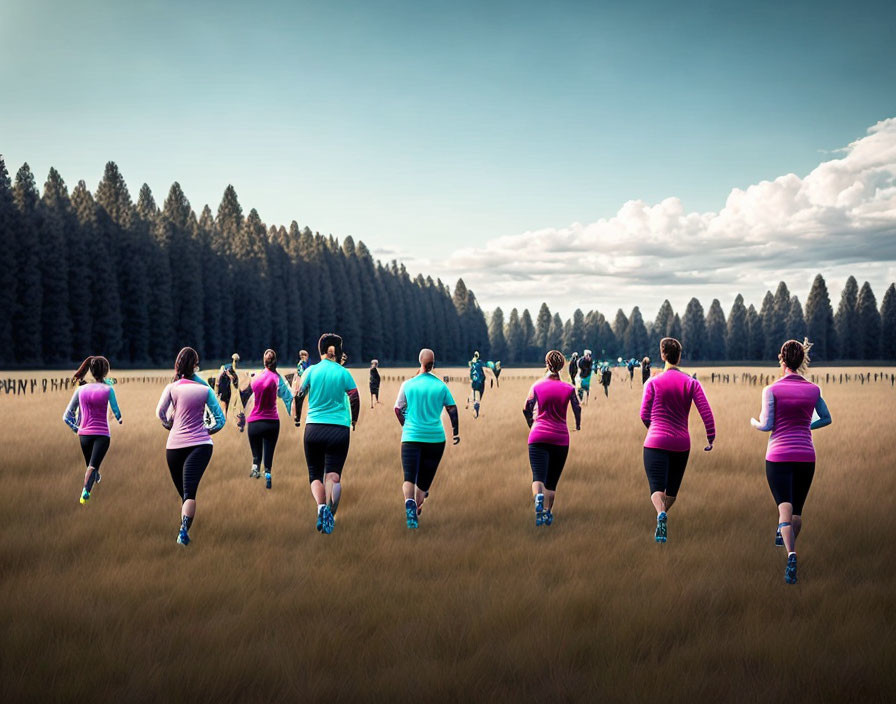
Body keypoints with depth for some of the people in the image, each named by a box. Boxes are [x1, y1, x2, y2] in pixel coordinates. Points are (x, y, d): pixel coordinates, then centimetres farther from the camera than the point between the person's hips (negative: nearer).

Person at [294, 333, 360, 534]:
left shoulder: (311, 371, 2)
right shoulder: (343, 373, 0)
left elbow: (299, 396, 3)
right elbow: (355, 398, -1)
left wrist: (297, 418, 20)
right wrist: (354, 420, 16)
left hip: (313, 428, 1)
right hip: (339, 429, -1)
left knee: (315, 474, 10)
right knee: (334, 475, 1)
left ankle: (321, 506, -16)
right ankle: (330, 514, -18)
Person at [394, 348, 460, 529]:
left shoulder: (408, 384, 1)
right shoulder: (441, 386, 3)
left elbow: (398, 409, 4)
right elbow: (452, 408, 4)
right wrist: (456, 431, 15)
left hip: (411, 437, -1)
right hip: (435, 438, 1)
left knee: (409, 477, -9)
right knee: (424, 479, 14)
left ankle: (409, 502, -35)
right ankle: (417, 510, 16)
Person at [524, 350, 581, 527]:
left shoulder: (537, 386, 3)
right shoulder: (568, 388, 1)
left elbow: (526, 409, 2)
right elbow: (577, 408, 1)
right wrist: (578, 425, 21)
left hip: (538, 436, -1)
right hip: (560, 438, 1)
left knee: (538, 477, -9)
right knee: (552, 479, 13)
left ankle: (538, 496, -39)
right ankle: (547, 513, 15)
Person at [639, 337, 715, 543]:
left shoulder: (653, 382, -2)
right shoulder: (691, 383, 2)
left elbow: (644, 415, 0)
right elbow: (706, 412, -6)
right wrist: (711, 437, 1)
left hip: (656, 442, -2)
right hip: (681, 443, 3)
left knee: (657, 487, -10)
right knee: (672, 489, 19)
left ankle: (661, 515, -37)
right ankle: (662, 519, 31)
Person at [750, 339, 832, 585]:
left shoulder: (772, 390, -7)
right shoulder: (813, 389, 3)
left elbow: (767, 425, -9)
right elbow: (826, 418, 14)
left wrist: (754, 422, 12)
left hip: (778, 456, -3)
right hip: (806, 455, 3)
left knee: (785, 508, -9)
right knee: (797, 510, 18)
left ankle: (791, 556, -27)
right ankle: (788, 540, 34)